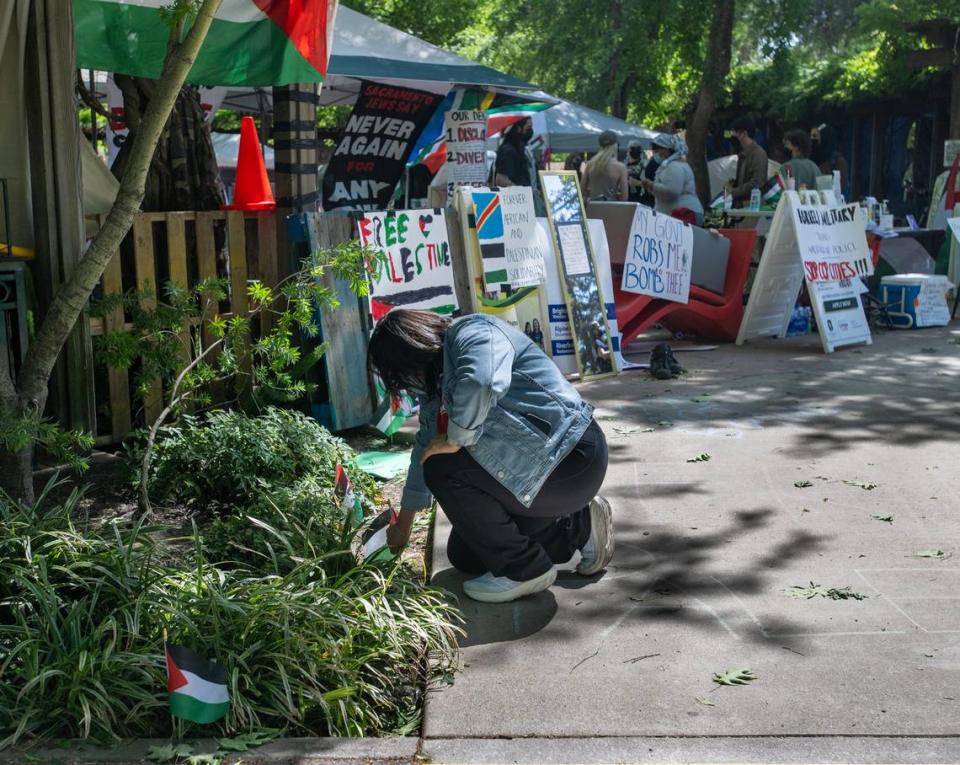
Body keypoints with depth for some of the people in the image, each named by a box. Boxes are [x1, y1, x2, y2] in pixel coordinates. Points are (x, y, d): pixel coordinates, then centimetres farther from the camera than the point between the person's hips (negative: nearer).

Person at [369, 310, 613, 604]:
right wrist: (403, 523, 26)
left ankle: (524, 568, -6)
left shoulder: (473, 332, -16)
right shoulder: (438, 381, 12)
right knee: (463, 554, 14)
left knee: (445, 467, -20)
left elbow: (481, 383, -39)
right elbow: (426, 448, 19)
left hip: (571, 456, -10)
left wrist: (455, 440, -24)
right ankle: (578, 527, 19)